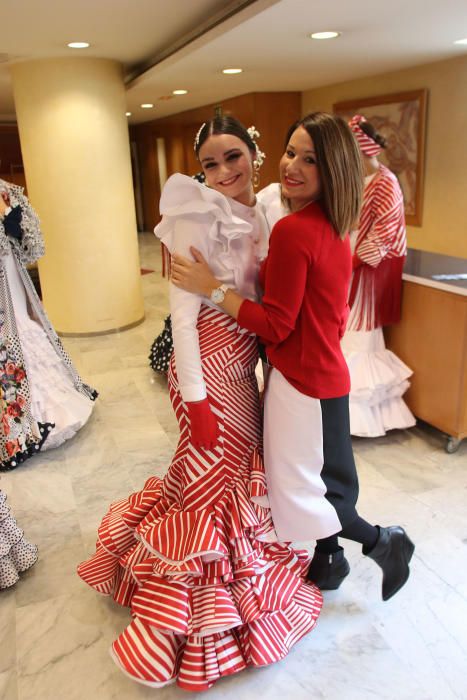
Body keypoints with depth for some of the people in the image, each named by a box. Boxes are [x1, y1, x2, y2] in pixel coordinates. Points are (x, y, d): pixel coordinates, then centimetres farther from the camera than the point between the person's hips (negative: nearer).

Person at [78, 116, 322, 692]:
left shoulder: (258, 212, 6)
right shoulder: (199, 215, -17)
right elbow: (182, 313, -19)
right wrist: (196, 399, -19)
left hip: (243, 362, 7)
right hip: (211, 364, -7)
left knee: (234, 466, 17)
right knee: (212, 478, 6)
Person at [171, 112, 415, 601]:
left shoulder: (293, 231, -23)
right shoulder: (334, 227, 6)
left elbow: (275, 326, -20)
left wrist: (210, 287, -18)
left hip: (301, 379, -9)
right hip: (325, 371, 9)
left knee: (296, 487, 9)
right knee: (318, 476, 23)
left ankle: (382, 540, 24)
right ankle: (328, 560, 42)